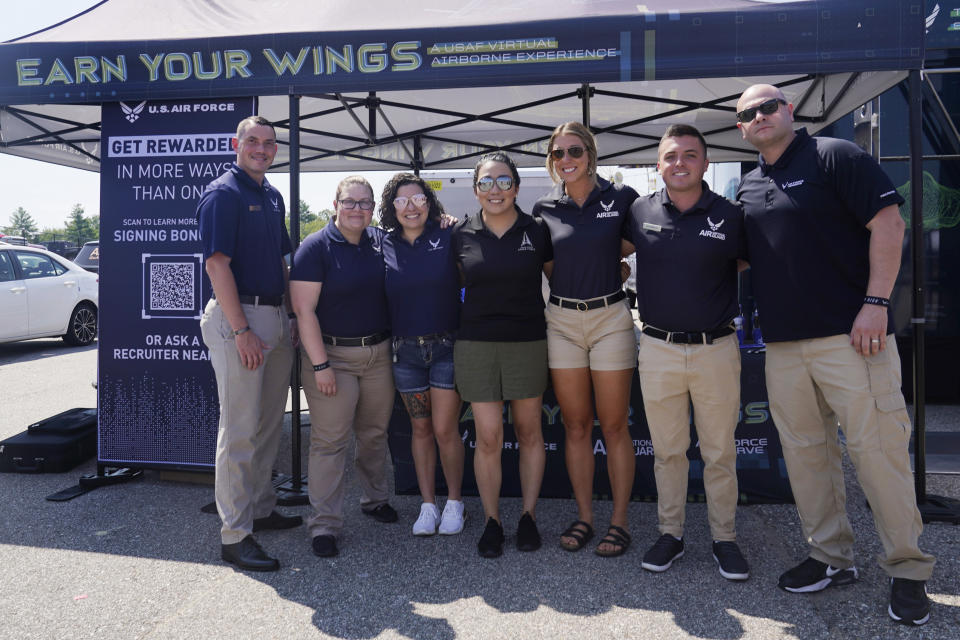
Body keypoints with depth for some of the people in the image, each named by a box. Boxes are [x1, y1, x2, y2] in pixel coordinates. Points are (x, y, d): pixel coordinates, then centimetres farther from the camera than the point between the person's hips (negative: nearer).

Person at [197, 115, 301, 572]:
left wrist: (294, 314, 15)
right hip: (239, 319, -8)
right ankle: (234, 535, 4)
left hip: (277, 318, 8)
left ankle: (261, 509, 30)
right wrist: (241, 330, -20)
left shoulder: (273, 196, 17)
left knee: (269, 423, 15)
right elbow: (217, 264, -16)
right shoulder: (222, 193, -8)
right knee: (239, 428, -4)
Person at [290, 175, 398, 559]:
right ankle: (324, 524, 7)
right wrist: (320, 365, -17)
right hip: (332, 355, -5)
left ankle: (375, 499, 37)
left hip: (379, 353, 5)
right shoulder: (316, 248, -8)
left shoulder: (381, 241, 7)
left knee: (375, 432, 17)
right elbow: (304, 310, -13)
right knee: (329, 440, -3)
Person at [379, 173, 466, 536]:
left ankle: (454, 502, 18)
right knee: (420, 429, 10)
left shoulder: (448, 240, -3)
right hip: (406, 349, 2)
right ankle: (428, 505, 22)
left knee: (445, 429, -2)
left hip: (447, 346, -2)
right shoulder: (385, 247, 3)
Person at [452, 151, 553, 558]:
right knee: (488, 437, 1)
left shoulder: (536, 232, 0)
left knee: (529, 432, 9)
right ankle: (491, 522, 17)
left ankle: (528, 517, 24)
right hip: (476, 345, 0)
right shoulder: (462, 235, 2)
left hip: (528, 343, 0)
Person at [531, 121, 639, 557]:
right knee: (576, 426, 8)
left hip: (611, 318, -2)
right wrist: (570, 279, 2)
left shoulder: (621, 198, -2)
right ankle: (584, 517, 21)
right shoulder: (545, 208, 5)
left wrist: (609, 269, -2)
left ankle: (619, 521, 16)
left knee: (614, 426, 3)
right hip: (562, 321, 3)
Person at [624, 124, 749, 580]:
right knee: (667, 451, 11)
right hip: (658, 349, 1)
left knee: (720, 452, 9)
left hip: (716, 349, -1)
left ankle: (724, 538, 24)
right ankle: (670, 534, 25)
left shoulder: (730, 216, -2)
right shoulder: (639, 212, 2)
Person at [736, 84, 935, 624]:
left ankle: (908, 570, 13)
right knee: (804, 451, 10)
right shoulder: (749, 186, 16)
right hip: (783, 344, 6)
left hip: (850, 334, -6)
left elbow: (888, 224, -8)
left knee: (877, 449, -3)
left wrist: (876, 302, -15)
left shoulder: (836, 156, -2)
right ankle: (832, 558, 24)